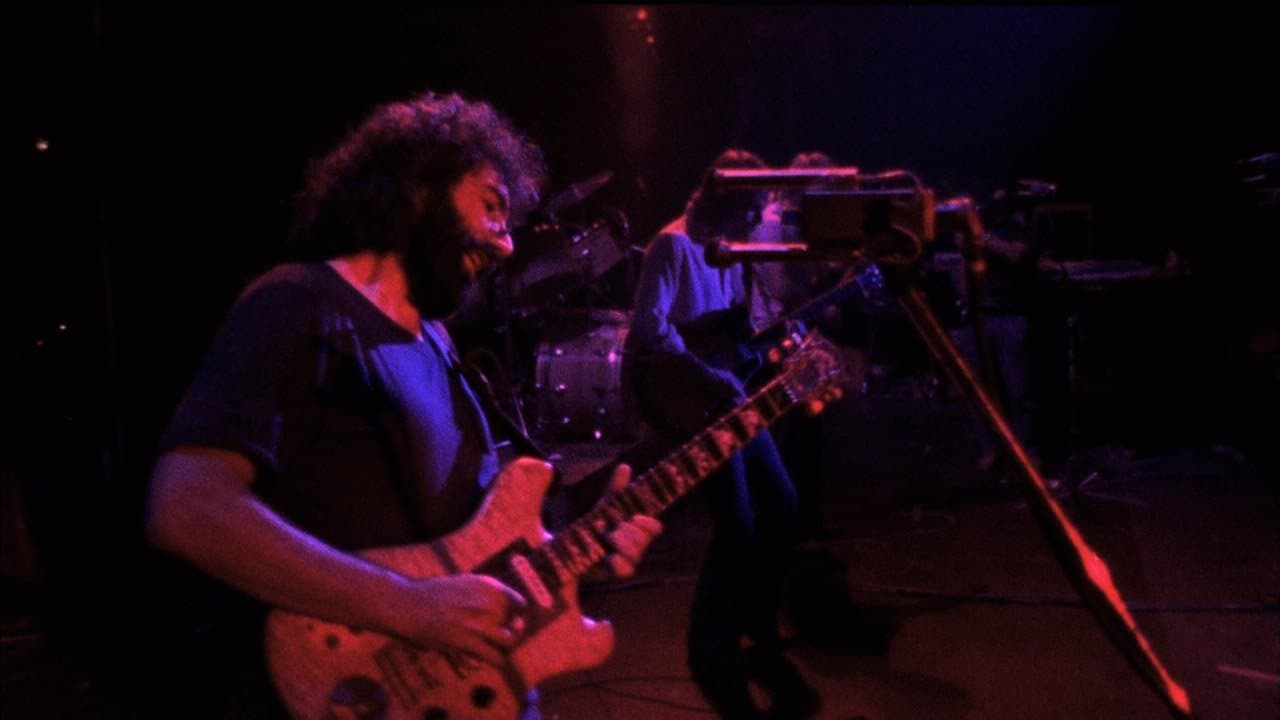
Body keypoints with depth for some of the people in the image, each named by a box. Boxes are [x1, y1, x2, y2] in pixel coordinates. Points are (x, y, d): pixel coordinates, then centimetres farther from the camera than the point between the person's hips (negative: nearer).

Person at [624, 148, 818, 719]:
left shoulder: (728, 249, 11)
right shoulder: (674, 245, -15)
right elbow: (650, 326, -23)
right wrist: (708, 378, -25)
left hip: (720, 390, 9)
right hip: (674, 390, -9)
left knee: (780, 509, 7)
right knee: (737, 525, -12)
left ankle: (757, 637, 22)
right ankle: (712, 652, 7)